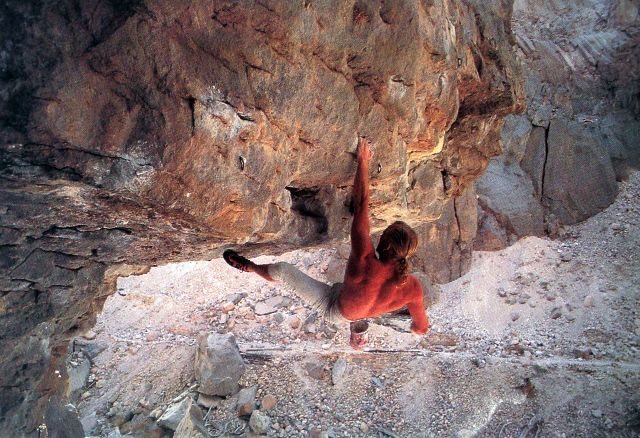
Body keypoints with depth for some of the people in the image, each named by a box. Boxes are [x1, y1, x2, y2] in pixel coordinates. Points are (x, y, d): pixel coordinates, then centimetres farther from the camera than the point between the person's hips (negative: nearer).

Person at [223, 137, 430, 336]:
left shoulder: (366, 263, -45)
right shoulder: (412, 287, -32)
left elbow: (360, 206, -39)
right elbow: (422, 328, -14)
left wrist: (363, 161, -30)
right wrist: (414, 327, 11)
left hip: (334, 309, -4)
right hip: (358, 314, 4)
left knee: (284, 270, 5)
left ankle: (249, 266, 38)